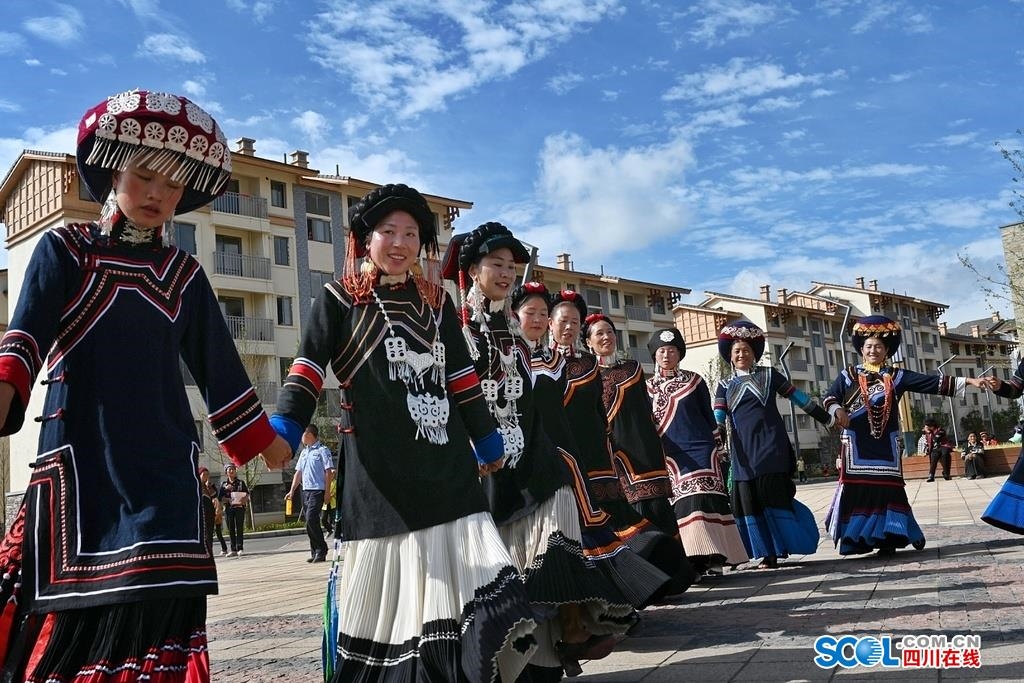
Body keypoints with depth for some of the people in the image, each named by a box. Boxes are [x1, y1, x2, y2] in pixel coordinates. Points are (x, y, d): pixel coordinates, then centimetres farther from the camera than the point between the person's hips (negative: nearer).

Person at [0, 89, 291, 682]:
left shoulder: (184, 274, 13)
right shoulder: (64, 249, 5)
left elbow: (218, 366, 18)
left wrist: (265, 438, 20)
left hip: (165, 459, 3)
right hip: (80, 454, -2)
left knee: (160, 609, -3)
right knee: (76, 613, -1)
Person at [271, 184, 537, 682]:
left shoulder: (436, 302, 16)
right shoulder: (339, 298, 4)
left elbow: (463, 376, 20)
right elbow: (309, 368, -6)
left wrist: (487, 441, 24)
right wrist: (284, 429, -20)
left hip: (448, 465, 4)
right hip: (380, 471, -3)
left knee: (458, 572, -1)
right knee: (386, 584, -1)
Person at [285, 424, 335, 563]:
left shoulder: (322, 450, -4)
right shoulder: (304, 452, 18)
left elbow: (329, 472, -8)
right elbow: (298, 473, 20)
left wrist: (327, 492, -12)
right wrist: (292, 491, 13)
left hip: (317, 490, -8)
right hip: (305, 491, 8)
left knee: (311, 519, -17)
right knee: (310, 522, 7)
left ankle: (321, 550, -8)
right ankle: (315, 552, 12)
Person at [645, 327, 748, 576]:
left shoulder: (694, 380, 8)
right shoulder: (647, 387, 9)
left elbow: (709, 415, 11)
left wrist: (718, 447, 9)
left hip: (700, 449, -1)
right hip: (671, 455, 1)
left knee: (704, 502, -12)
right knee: (683, 506, -3)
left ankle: (712, 558, -13)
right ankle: (693, 560, -2)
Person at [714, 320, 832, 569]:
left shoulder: (768, 375, 9)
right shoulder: (725, 386, 13)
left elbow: (798, 397, 10)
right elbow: (718, 417, 1)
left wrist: (826, 418, 10)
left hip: (770, 446, -2)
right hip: (744, 452, 3)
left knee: (774, 496, -9)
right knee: (749, 500, -2)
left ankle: (783, 547, -4)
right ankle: (768, 553, 2)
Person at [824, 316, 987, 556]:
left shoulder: (896, 376, 10)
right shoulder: (849, 375, 6)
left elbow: (932, 382, 4)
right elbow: (830, 397, -3)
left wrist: (967, 381, -4)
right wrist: (837, 410, -25)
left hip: (885, 444, 2)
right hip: (856, 444, -2)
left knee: (887, 488, -2)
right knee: (857, 489, -6)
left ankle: (886, 539, 4)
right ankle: (857, 539, -2)